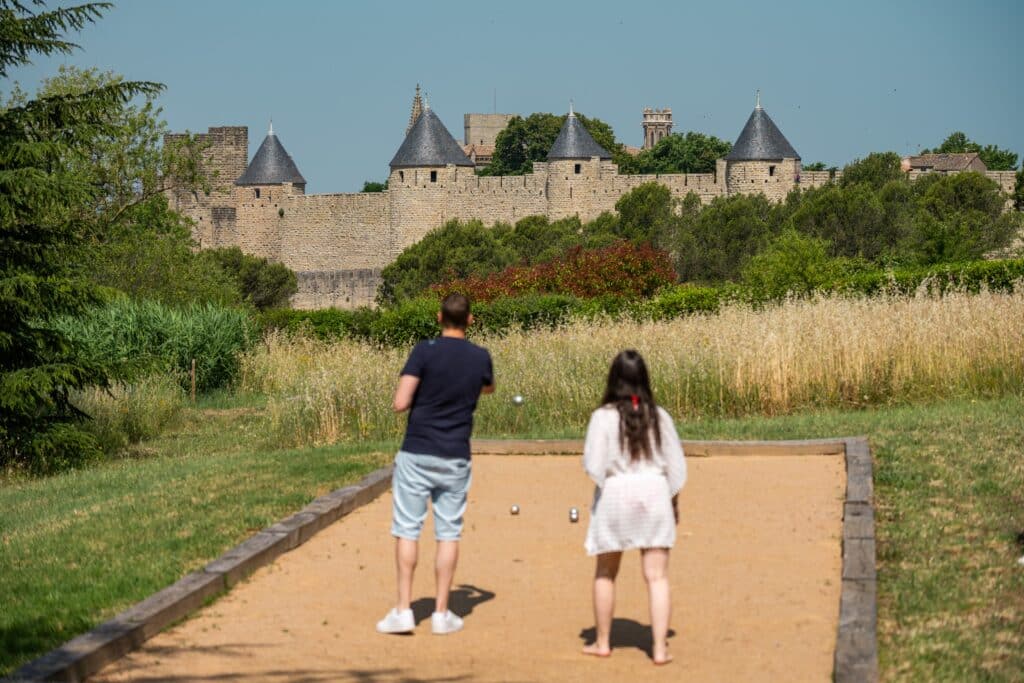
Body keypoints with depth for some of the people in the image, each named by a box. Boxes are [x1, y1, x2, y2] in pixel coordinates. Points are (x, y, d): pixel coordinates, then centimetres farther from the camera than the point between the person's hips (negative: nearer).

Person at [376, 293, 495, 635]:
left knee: (407, 530, 3)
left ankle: (403, 610, 0)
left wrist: (423, 392, 6)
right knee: (448, 533, 8)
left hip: (416, 455, -2)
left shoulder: (425, 351, -10)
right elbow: (488, 387, 26)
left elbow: (400, 403, -15)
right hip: (456, 458, 2)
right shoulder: (480, 358, 2)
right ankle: (441, 613, 9)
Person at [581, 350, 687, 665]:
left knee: (605, 573, 16)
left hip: (615, 494, -1)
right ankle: (659, 647, -5)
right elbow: (675, 464, 5)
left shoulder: (603, 417, -8)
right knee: (656, 576, 1)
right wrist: (674, 502, 16)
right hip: (655, 491, 2)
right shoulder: (658, 416, 1)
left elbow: (594, 465, -12)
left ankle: (602, 642, 24)